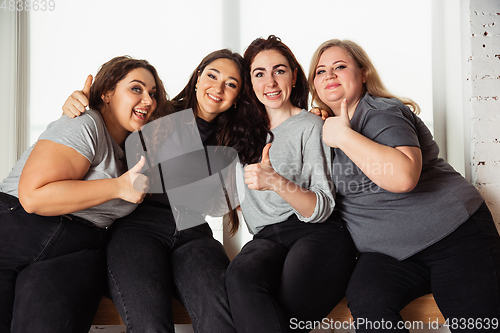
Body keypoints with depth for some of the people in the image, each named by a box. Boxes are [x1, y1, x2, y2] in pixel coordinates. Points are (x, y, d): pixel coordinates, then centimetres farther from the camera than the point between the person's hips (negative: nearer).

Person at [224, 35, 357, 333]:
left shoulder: (312, 126, 5)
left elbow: (322, 209, -6)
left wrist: (277, 182, -22)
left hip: (318, 234, -4)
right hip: (267, 238, 4)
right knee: (241, 273, -34)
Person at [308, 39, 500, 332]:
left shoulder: (382, 112, -10)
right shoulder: (326, 126, 12)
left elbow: (403, 176, -31)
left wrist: (344, 136, -23)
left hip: (453, 234, -4)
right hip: (388, 253, 5)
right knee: (364, 301, -26)